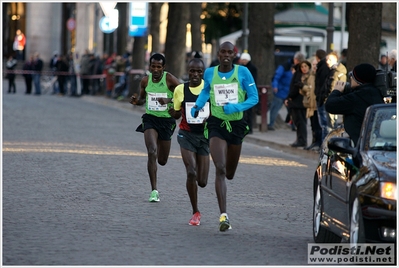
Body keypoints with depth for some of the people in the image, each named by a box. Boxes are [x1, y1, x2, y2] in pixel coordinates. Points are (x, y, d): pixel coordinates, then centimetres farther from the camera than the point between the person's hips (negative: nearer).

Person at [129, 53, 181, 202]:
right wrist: (136, 101, -5)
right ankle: (154, 190, -15)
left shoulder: (170, 79, -11)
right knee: (152, 152, -21)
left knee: (162, 161, 10)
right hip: (150, 119, 1)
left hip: (167, 121, -1)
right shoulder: (145, 81, 0)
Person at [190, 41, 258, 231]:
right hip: (216, 124, -1)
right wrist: (197, 106, 3)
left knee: (229, 174, 14)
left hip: (237, 124, 1)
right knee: (220, 169, -18)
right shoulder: (210, 73, 1)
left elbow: (254, 98, -4)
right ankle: (223, 215, -20)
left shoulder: (243, 72, -5)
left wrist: (235, 107, -19)